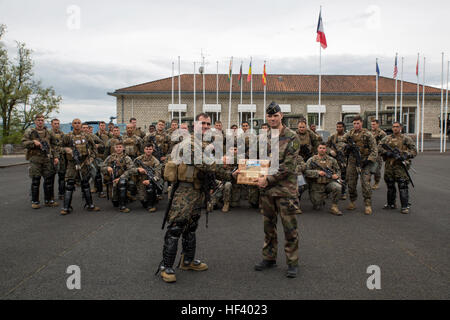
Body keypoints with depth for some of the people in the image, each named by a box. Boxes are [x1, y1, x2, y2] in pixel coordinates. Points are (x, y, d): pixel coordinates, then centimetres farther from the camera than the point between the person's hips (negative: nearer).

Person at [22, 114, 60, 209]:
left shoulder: (48, 133, 12)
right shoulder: (29, 132, 6)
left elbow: (55, 145, 11)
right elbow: (24, 142, -3)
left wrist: (56, 156, 2)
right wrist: (33, 142, -18)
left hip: (47, 159, 2)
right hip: (35, 159, -2)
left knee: (48, 180, 5)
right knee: (35, 181, 1)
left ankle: (48, 200, 16)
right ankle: (35, 201, 11)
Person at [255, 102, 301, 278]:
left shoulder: (291, 137, -10)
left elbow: (288, 167, -16)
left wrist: (268, 179, -18)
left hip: (285, 188, -6)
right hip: (266, 188, 6)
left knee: (289, 227, 2)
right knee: (269, 225, 15)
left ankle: (292, 262, 15)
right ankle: (269, 258, 29)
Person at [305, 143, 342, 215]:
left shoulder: (331, 160, 6)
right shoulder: (311, 160, -2)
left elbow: (338, 170, 16)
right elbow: (306, 172, -12)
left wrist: (336, 175, -7)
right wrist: (318, 172, -23)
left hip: (329, 183, 1)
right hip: (317, 186, -1)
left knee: (337, 187, -33)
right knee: (317, 207, -2)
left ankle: (334, 206, -15)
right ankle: (320, 199, 34)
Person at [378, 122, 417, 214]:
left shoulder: (406, 139, 2)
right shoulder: (387, 138, 11)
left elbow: (414, 151, 0)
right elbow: (379, 147, 3)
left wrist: (406, 155, -19)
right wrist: (386, 152, -16)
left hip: (400, 166, -4)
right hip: (389, 165, 4)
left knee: (403, 186, -6)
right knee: (390, 186, 13)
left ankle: (405, 206, 1)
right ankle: (391, 204, 27)